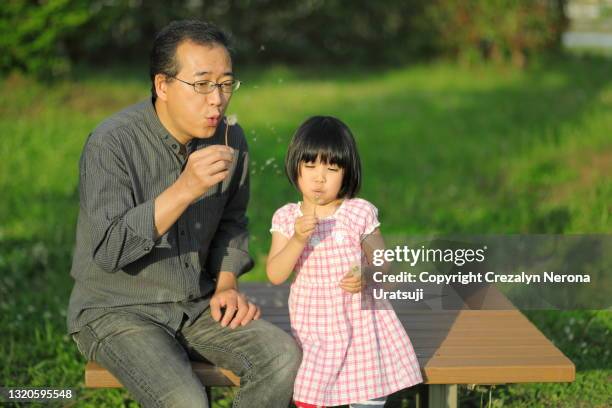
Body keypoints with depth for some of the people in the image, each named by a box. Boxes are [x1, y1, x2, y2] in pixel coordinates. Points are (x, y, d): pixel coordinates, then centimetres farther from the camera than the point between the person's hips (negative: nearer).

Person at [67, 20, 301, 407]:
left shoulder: (229, 138, -1)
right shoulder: (111, 142, -19)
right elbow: (110, 249, -28)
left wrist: (226, 285, 1)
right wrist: (185, 189, -36)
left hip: (196, 305, 6)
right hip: (116, 310, -5)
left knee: (284, 357, -18)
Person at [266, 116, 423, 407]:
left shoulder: (360, 213, -4)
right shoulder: (287, 218, -1)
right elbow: (275, 275, -9)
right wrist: (298, 239, -24)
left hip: (361, 321, 0)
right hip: (313, 326, 1)